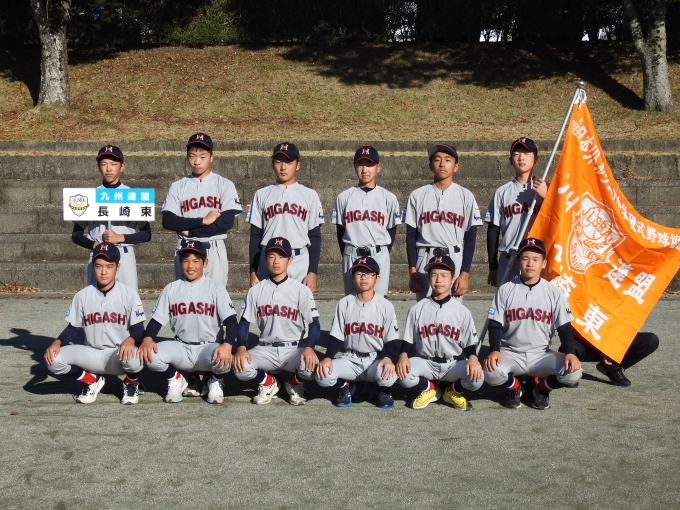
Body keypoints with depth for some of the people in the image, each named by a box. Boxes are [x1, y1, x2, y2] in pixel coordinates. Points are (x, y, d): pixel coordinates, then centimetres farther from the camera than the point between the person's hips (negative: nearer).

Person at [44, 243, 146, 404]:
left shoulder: (129, 294, -7)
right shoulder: (82, 295, 1)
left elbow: (138, 328, -9)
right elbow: (73, 328, 8)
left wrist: (130, 340, -33)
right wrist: (57, 342, -12)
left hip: (119, 355, -3)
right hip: (91, 355, 3)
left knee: (133, 358, -38)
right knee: (53, 360, -20)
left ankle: (131, 383, 2)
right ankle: (92, 380, 8)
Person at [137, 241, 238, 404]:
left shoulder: (216, 288, 0)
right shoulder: (171, 289, 8)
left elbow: (231, 320, -9)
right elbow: (156, 320, 5)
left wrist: (227, 345, -29)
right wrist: (147, 338, -18)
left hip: (208, 347, -2)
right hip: (180, 348, 2)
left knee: (223, 360, -35)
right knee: (150, 355, -27)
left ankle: (215, 382, 5)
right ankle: (175, 379, 8)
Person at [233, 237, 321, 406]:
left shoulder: (301, 290, -2)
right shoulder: (255, 290, 5)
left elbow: (314, 323, -5)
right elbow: (244, 322, 5)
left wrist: (309, 347, -25)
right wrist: (241, 347, -14)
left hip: (294, 349, -1)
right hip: (265, 350, 1)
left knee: (311, 367, -33)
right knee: (241, 369, -27)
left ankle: (295, 383, 7)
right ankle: (268, 383, 9)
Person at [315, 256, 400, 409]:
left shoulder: (385, 306, -2)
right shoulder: (344, 304, 3)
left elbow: (392, 341, -2)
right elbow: (336, 337, 4)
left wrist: (388, 358, -24)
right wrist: (327, 357, -15)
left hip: (376, 359, -1)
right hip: (350, 359, 1)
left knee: (388, 374, -36)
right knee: (323, 375, -27)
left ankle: (384, 391, 6)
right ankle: (344, 387, 11)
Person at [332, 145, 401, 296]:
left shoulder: (388, 198, 2)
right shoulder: (344, 197, 4)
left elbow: (392, 231, 7)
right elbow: (340, 231, 9)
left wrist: (382, 255, 1)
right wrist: (347, 256, 4)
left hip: (379, 256, -1)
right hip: (352, 256, 1)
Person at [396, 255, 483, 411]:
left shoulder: (462, 311, 1)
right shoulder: (417, 309, 2)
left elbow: (470, 343, 1)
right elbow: (408, 340, 6)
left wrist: (472, 358, -21)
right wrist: (403, 355, -15)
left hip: (454, 363, 0)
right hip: (425, 362, 0)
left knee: (476, 378, -29)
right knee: (402, 374, -30)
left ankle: (453, 390, 8)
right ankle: (429, 389, 6)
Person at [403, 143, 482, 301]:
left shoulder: (466, 196, 4)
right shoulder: (418, 196, 6)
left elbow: (470, 237, 2)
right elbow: (411, 235, 7)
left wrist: (465, 274, -5)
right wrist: (412, 271, -1)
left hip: (454, 261, -1)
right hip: (425, 261, 1)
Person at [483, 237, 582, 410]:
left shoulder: (553, 292, 1)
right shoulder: (505, 290, 0)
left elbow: (564, 327, 3)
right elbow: (495, 325, 0)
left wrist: (570, 352, -14)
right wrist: (494, 350, -17)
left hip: (541, 355, 1)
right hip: (510, 353, -1)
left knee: (573, 373, -25)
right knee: (491, 373, -33)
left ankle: (541, 388, 8)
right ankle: (514, 387, 5)